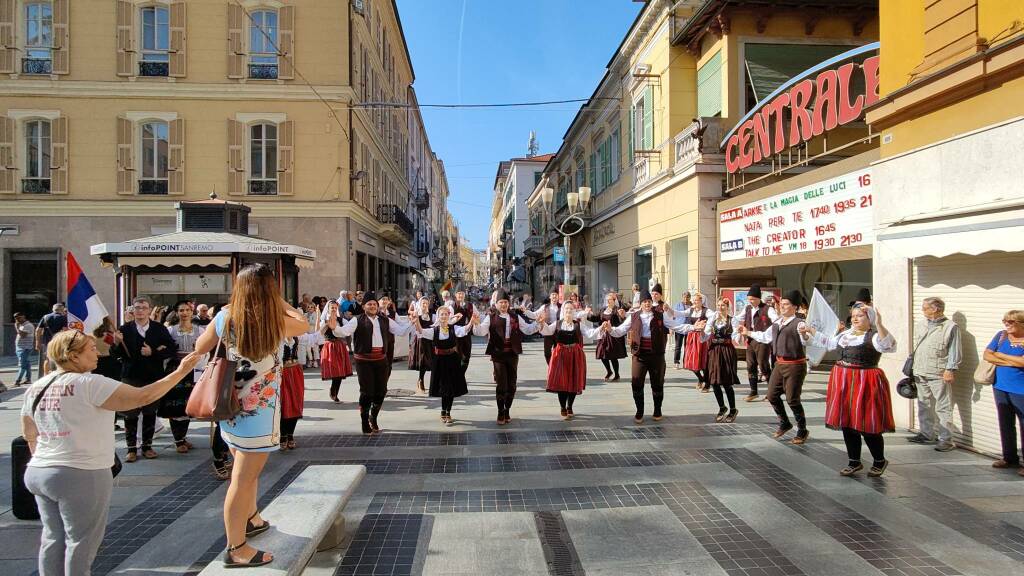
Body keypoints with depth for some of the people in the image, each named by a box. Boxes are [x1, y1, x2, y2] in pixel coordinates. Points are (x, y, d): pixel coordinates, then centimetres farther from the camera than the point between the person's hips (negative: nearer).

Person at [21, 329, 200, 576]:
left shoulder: (35, 389, 6)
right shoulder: (89, 384, -18)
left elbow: (29, 435, 16)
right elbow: (142, 397, -22)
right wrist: (180, 372, -16)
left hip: (37, 473, 8)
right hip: (81, 476, -8)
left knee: (53, 538, 18)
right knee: (80, 541, 7)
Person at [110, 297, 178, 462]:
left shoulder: (160, 329, 0)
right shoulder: (125, 329, 0)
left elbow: (172, 349, -4)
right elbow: (115, 355, -1)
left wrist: (153, 352, -15)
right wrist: (117, 343, -20)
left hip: (154, 377, 1)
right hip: (131, 377, -1)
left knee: (150, 413, 9)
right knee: (130, 414, 2)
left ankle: (147, 446, 21)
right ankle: (131, 448, 12)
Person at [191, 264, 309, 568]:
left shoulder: (224, 316, -4)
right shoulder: (277, 321, -15)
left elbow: (200, 348, 10)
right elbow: (304, 324, 7)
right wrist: (280, 302, 14)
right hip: (259, 411, -6)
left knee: (248, 468, 25)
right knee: (243, 479, 2)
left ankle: (251, 519, 44)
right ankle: (236, 548, 13)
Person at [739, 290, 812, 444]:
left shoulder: (798, 323, -16)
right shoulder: (777, 323, 9)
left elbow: (806, 340, -33)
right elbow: (765, 337, 24)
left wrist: (804, 335, -55)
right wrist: (748, 333, 25)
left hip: (795, 365, -8)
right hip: (780, 364, 8)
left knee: (792, 399, -2)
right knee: (772, 395, 14)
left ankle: (802, 431, 19)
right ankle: (785, 424, 37)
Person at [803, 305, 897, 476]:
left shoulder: (874, 336, -9)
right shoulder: (845, 334, 14)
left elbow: (889, 346, -29)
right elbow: (829, 342, 31)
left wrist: (879, 325, -40)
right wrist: (811, 330, 30)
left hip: (864, 384, -7)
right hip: (843, 383, 8)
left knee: (867, 426, -2)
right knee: (847, 423, 12)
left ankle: (880, 461, 22)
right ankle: (854, 462, 26)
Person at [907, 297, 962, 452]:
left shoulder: (950, 327, -6)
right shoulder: (921, 326, 14)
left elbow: (954, 351, -8)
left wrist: (950, 369, -14)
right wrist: (913, 368, 17)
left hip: (939, 375, -7)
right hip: (921, 373, 7)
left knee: (943, 408, -3)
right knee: (924, 405, 14)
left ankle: (946, 439, 2)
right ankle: (927, 434, 25)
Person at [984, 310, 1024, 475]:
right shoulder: (1001, 336, 5)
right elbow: (987, 355, 0)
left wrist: (1000, 355, -10)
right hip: (1000, 387, 6)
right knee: (1006, 425, 14)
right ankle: (1010, 458, 25)